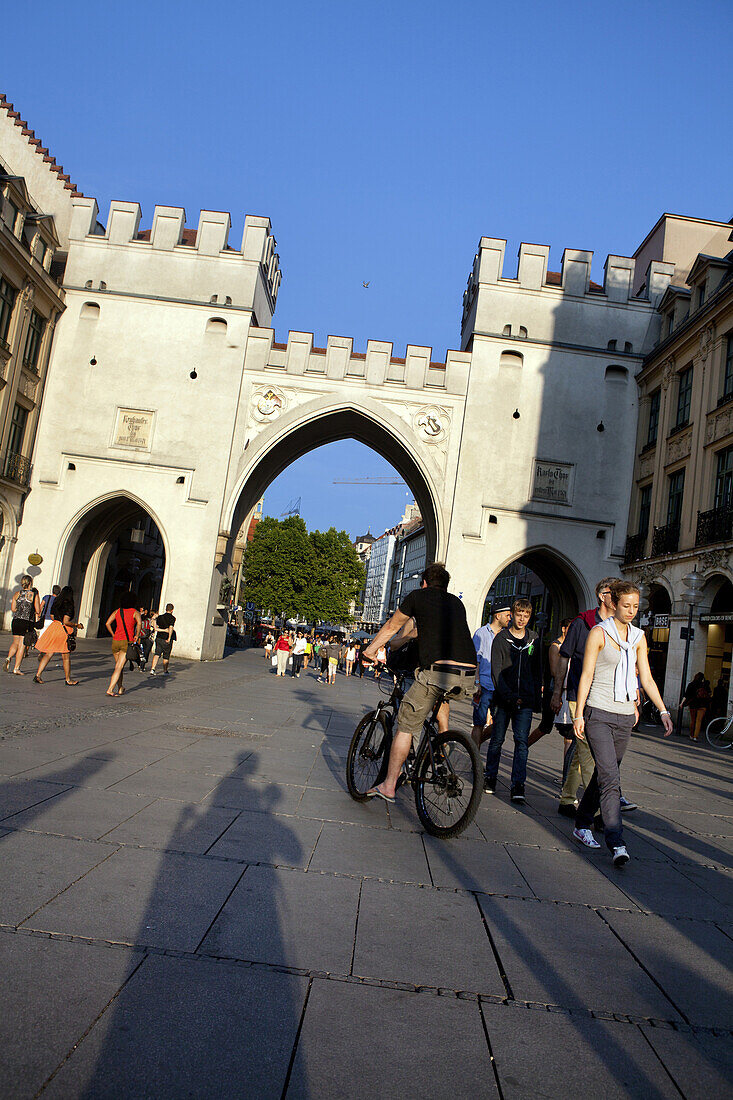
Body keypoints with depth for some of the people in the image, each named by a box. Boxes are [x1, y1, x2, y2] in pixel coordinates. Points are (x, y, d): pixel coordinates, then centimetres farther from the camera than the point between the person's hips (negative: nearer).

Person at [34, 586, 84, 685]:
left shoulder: (56, 603, 8)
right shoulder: (69, 606, -14)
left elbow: (52, 616, 16)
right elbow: (66, 621, -18)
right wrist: (77, 625, -5)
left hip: (53, 627, 6)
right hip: (63, 630, -6)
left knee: (48, 654, 11)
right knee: (66, 657, 5)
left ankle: (37, 675, 5)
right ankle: (68, 680, 14)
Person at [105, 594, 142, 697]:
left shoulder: (117, 611, 10)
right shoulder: (135, 612, -1)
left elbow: (107, 624, 2)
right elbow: (139, 623, -20)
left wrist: (113, 635, 11)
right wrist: (137, 635, -10)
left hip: (116, 641, 4)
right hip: (127, 642, -4)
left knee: (118, 666, 18)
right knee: (119, 667, -6)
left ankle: (120, 689, 27)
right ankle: (110, 689, -15)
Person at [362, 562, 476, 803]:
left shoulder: (417, 596, 14)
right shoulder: (456, 603, 27)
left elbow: (390, 628, 24)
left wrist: (369, 651, 39)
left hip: (436, 671, -5)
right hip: (467, 676, 5)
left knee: (406, 726, 7)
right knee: (441, 698, 36)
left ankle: (389, 786, 9)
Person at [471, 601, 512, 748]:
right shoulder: (481, 633, -1)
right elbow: (475, 661, -4)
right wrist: (476, 683, -11)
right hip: (484, 686, -5)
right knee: (479, 724, -3)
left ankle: (477, 741, 26)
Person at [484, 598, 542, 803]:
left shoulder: (534, 640, 10)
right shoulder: (501, 638, -1)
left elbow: (538, 671, 17)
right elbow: (496, 671, -7)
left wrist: (537, 697, 10)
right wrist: (509, 696, -16)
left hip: (525, 701, 2)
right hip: (503, 699, -1)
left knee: (521, 741, -6)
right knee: (497, 740, 6)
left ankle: (518, 785, -4)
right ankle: (490, 777, 23)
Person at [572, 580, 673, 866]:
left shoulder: (638, 637, 12)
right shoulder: (599, 633, -5)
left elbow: (646, 678, 14)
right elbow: (586, 676, -6)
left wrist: (663, 711, 6)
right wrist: (578, 714, -8)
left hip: (625, 716, 5)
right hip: (598, 713, -5)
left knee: (604, 775, 11)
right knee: (610, 778, -14)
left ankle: (582, 825, 27)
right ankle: (616, 843, -15)